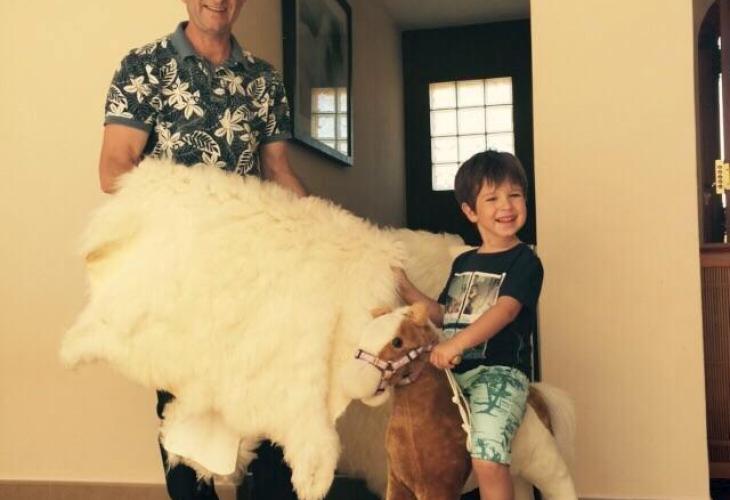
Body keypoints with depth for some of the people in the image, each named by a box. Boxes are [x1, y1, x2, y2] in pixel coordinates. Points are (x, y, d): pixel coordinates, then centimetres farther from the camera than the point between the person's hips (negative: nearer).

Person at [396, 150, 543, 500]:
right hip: (453, 371, 7)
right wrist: (406, 289, 11)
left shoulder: (524, 261, -3)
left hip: (498, 370, -7)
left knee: (487, 461, -23)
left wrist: (457, 343, -32)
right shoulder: (463, 263, 17)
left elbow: (506, 310, -19)